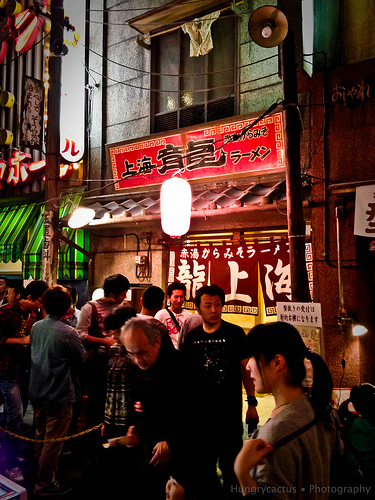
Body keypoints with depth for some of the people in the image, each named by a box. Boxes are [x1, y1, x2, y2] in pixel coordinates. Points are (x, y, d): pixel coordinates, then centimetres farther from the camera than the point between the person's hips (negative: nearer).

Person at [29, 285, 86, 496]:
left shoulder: (36, 327, -3)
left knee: (41, 435, 24)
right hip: (59, 394, -8)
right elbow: (82, 360, -11)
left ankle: (45, 469, 44)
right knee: (54, 440, 8)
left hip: (37, 391, 8)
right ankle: (45, 484, 21)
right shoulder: (68, 332, -24)